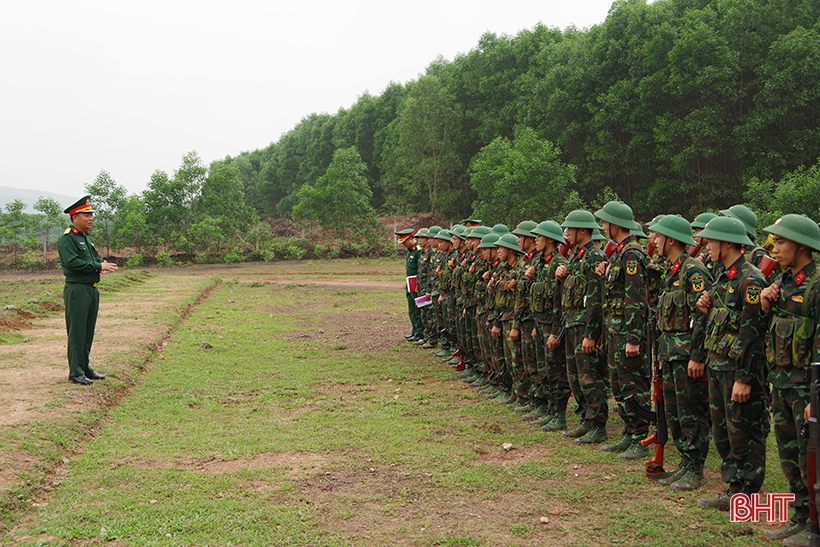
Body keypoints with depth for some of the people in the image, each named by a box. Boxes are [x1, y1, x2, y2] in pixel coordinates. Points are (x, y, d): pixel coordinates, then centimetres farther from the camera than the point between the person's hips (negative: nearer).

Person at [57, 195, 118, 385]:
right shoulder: (66, 239, -11)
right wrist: (98, 266, -19)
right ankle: (76, 372, 0)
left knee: (88, 331, 13)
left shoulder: (87, 239, 18)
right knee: (77, 332, -5)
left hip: (92, 290, 9)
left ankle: (85, 367, 22)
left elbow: (96, 257, 19)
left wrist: (102, 265, -5)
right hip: (77, 290, -9)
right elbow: (73, 262, -21)